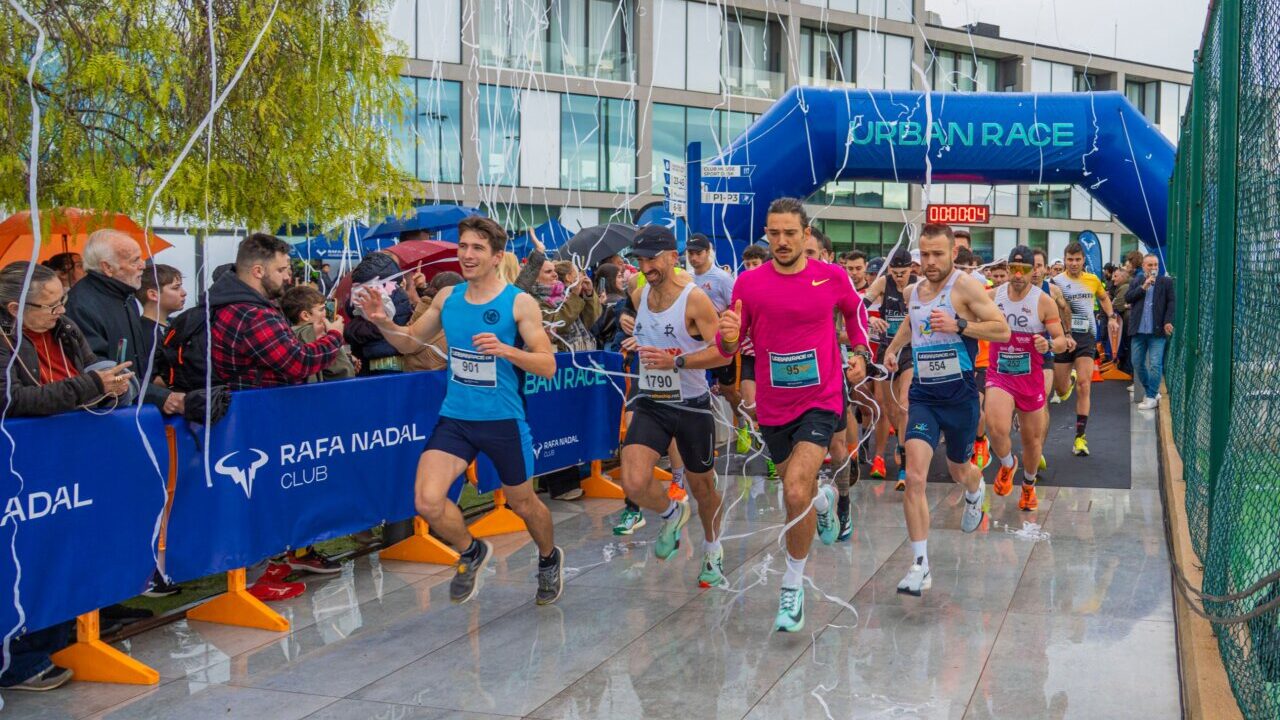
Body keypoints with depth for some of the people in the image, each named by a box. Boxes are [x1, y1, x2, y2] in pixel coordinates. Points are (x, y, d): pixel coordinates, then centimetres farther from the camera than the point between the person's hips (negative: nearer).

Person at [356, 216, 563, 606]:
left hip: (503, 421, -3)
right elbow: (410, 342, 14)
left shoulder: (519, 303, -10)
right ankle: (472, 552, 16)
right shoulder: (447, 298, 2)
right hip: (454, 418, 3)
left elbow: (547, 365, -12)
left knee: (523, 503, 14)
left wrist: (506, 350, -29)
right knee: (427, 501, -14)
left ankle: (549, 559, 47)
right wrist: (383, 322, -7)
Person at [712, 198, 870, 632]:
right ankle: (823, 499, 58)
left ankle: (793, 585, -2)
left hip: (821, 401, -3)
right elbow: (728, 348, -1)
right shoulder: (749, 283, -6)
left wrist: (860, 354, 5)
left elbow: (855, 310, 17)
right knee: (800, 492, 18)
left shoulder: (832, 277, -6)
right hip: (773, 407, 3)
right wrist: (729, 337, -23)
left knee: (796, 492, -21)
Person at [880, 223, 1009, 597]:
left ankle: (975, 493, 60)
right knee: (914, 477, -15)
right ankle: (920, 566, -12)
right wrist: (893, 347, 21)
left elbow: (1003, 330, -16)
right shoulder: (913, 291, 8)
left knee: (959, 471, 19)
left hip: (960, 396, -3)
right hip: (922, 395, 3)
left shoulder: (965, 286, -10)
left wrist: (958, 324, -26)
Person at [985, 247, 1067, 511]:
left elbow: (1061, 340, -7)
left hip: (1031, 378, 0)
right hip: (999, 375, 0)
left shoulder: (1044, 302, -8)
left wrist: (1049, 344, -28)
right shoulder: (991, 296, -3)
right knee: (997, 429, -25)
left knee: (1032, 440, 13)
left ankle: (1029, 486, 41)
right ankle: (1007, 465, 9)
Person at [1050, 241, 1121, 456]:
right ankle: (1069, 377, 50)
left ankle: (1080, 437, -9)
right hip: (1064, 337, -1)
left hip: (1087, 337, 1)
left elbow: (1104, 298, 28)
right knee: (1061, 391, 9)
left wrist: (1111, 316, 14)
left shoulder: (1093, 280, 6)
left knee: (1084, 386, -12)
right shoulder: (1057, 282, -6)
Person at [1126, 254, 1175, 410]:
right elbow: (1128, 298, -2)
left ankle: (1151, 397, -3)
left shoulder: (1166, 282, 4)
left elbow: (1171, 302, -1)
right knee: (1137, 363, 9)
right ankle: (1151, 391, 25)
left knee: (1155, 364, -7)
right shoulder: (1135, 282, 13)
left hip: (1157, 330, -4)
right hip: (1138, 330, 4)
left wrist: (1168, 321, -12)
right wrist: (1144, 287, -11)